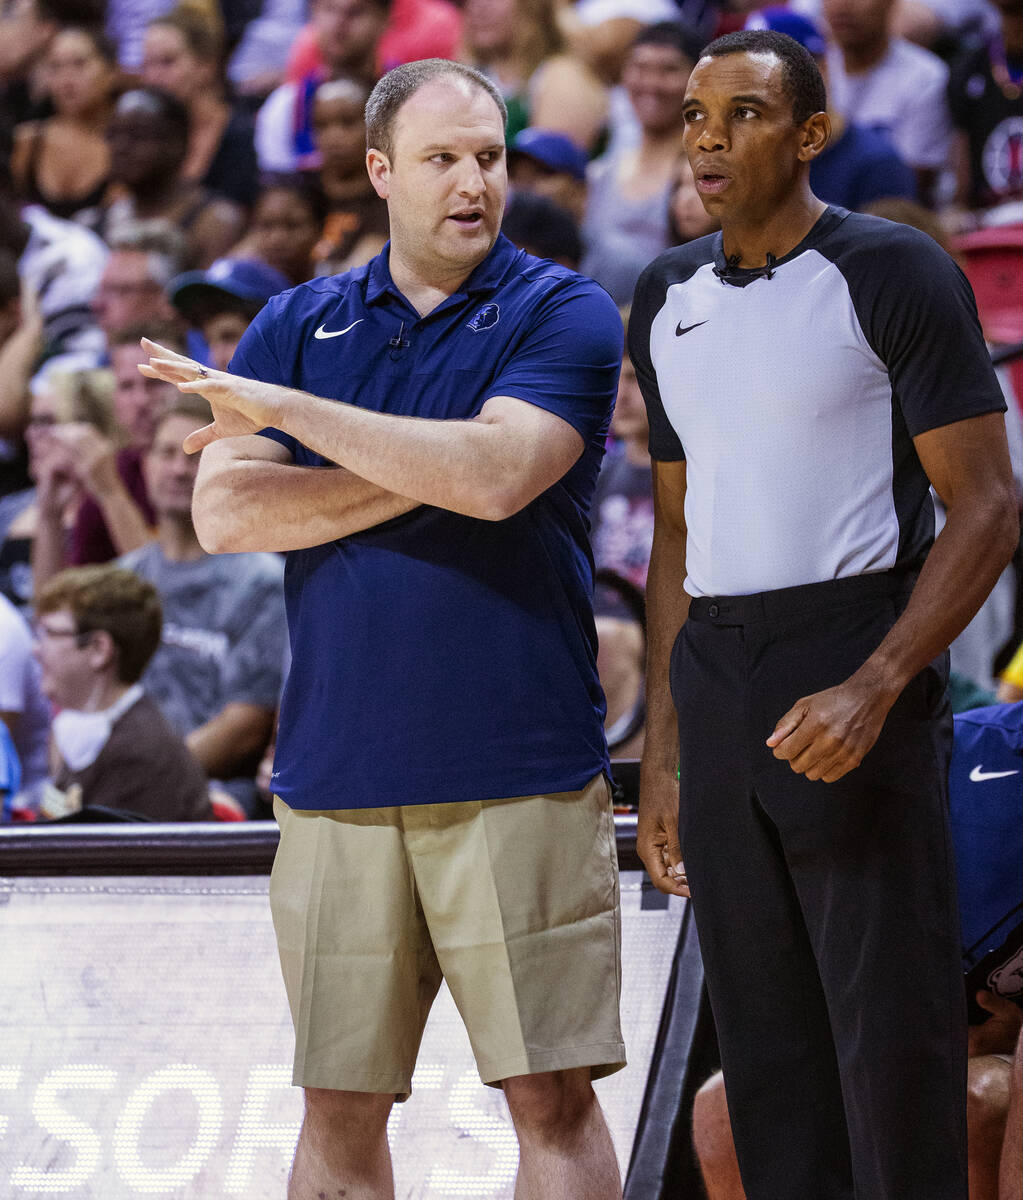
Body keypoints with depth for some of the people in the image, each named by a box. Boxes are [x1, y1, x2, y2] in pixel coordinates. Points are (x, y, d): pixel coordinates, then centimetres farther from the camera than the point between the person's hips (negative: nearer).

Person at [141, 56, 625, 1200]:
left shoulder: (561, 314, 2)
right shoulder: (296, 326, 12)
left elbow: (496, 476, -16)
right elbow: (223, 511, -1)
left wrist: (283, 409, -10)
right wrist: (422, 477, -9)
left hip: (520, 780, -3)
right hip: (337, 780, 3)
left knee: (553, 1100, -4)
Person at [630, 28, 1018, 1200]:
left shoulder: (894, 275, -6)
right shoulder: (669, 298, 14)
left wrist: (873, 689, -22)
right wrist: (661, 752, 13)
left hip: (854, 676, -6)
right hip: (717, 693, 6)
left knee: (892, 1028, -7)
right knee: (764, 1038, 8)